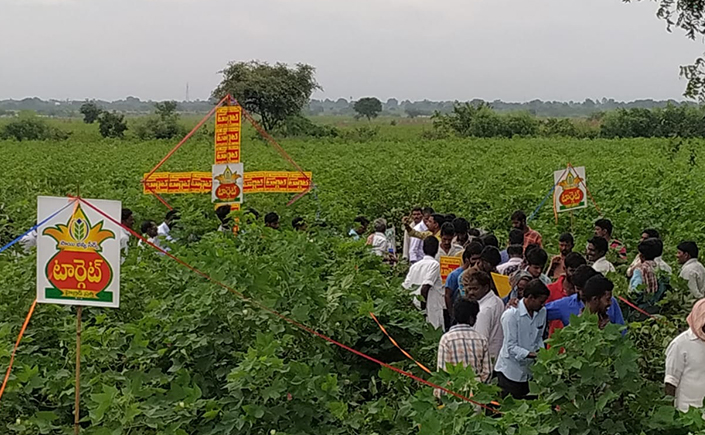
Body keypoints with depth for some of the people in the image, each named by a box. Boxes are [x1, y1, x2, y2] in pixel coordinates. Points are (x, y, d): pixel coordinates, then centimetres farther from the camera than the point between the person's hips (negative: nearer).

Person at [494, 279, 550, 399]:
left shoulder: (542, 312, 4)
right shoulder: (511, 315, -18)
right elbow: (511, 347, -20)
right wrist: (533, 355, -28)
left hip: (530, 370, 6)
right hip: (510, 372, -6)